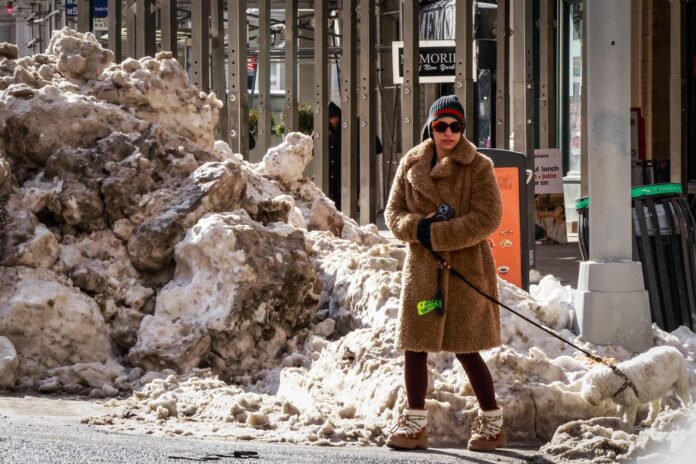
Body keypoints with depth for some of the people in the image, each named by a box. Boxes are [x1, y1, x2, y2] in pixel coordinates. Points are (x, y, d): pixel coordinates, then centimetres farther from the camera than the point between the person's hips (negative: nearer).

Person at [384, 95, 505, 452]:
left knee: (465, 349, -1)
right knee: (415, 344, 5)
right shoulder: (411, 165, 7)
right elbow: (394, 212, 8)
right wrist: (417, 227, -14)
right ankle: (415, 423, 16)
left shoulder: (478, 167, -5)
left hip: (466, 268, -4)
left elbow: (487, 218, -13)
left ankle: (492, 421, 15)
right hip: (422, 268, 4)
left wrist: (437, 235, -18)